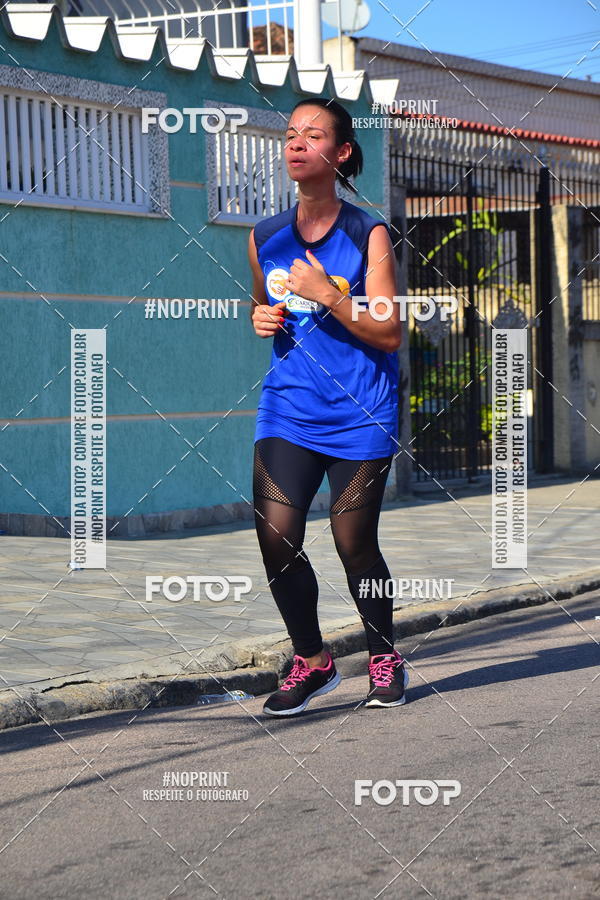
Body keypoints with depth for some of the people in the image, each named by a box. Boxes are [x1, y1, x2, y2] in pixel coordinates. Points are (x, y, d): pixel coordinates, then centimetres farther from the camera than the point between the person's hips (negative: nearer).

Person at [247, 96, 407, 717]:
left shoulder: (369, 235, -6)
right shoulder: (264, 237, 5)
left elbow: (389, 334, -8)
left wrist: (328, 295, -20)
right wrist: (260, 319, 0)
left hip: (359, 412, -3)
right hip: (288, 405, 3)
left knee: (354, 545, 2)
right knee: (276, 537, -8)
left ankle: (384, 656, 27)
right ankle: (311, 661, 13)